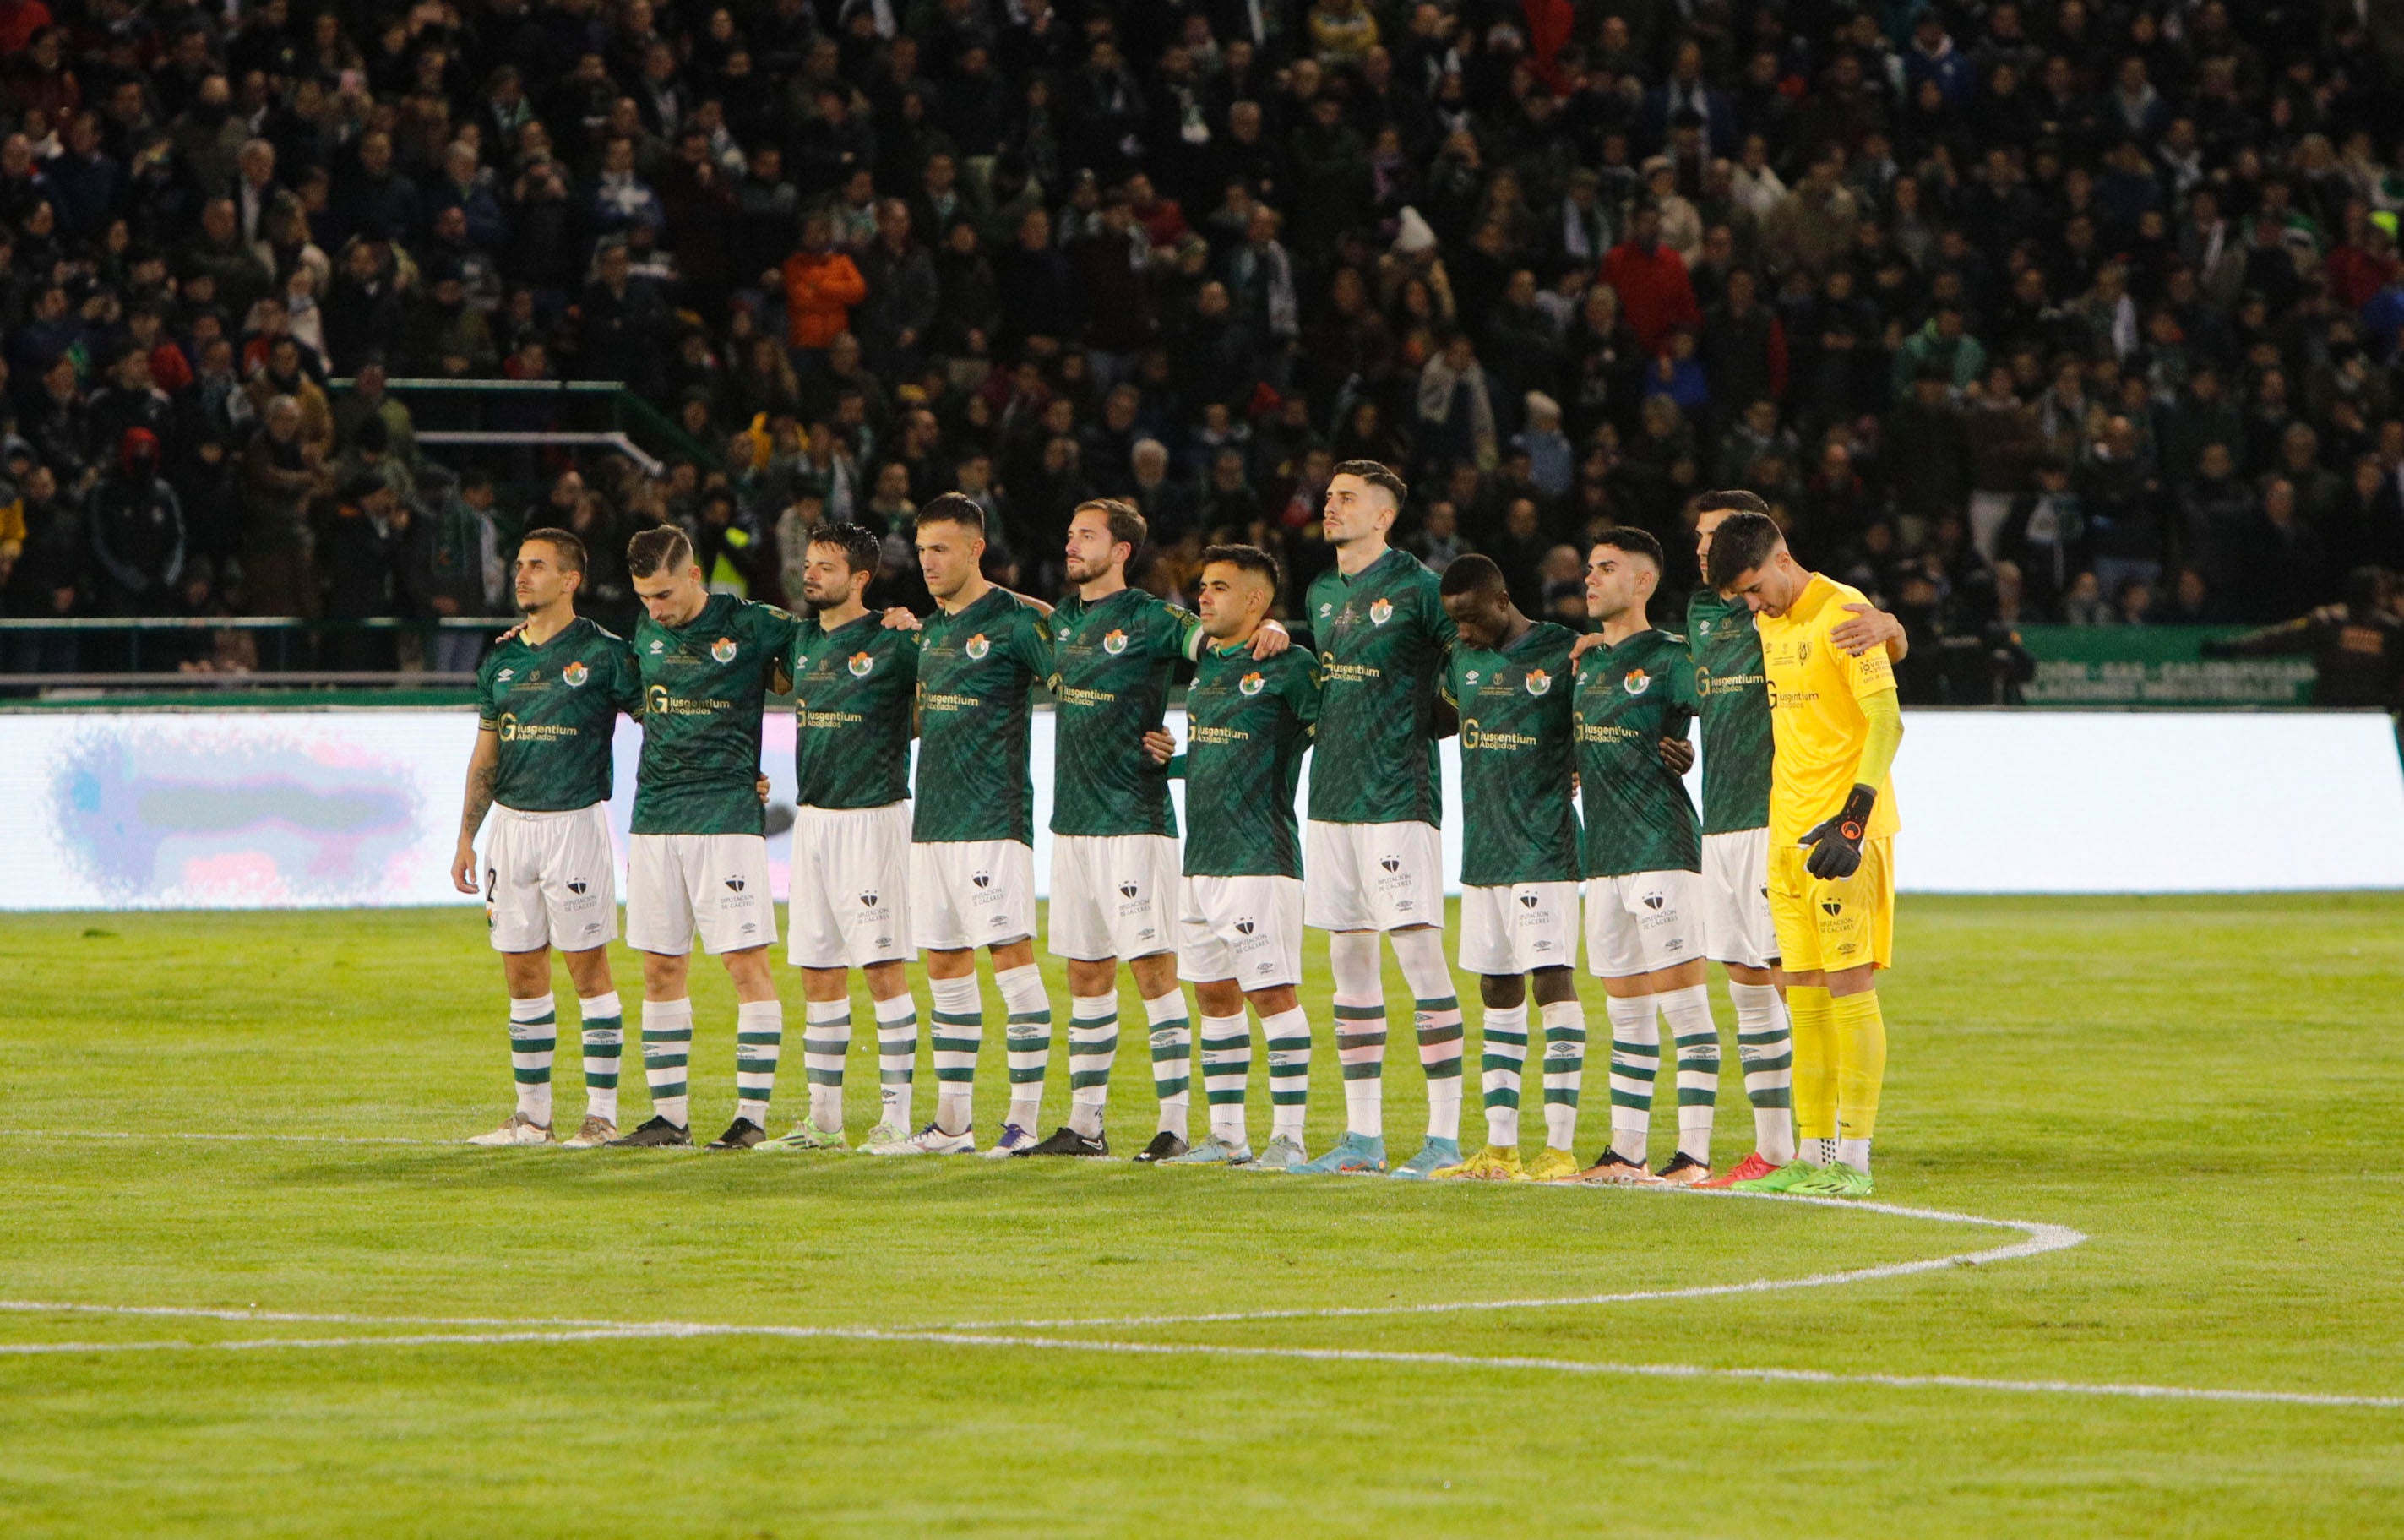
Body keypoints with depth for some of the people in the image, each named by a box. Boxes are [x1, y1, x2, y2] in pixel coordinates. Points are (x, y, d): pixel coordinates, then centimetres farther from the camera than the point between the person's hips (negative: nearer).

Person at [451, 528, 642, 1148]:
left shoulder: (603, 654, -6)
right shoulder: (502, 659, 11)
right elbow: (485, 755, 16)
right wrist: (466, 838, 13)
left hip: (574, 820, -6)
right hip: (511, 822, 6)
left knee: (588, 970, -3)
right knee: (521, 975, 7)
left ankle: (601, 1113, 1)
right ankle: (532, 1114, 14)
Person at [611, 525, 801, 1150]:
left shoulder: (751, 625, -5)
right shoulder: (645, 634, 11)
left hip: (726, 816, -5)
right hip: (655, 817, 5)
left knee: (746, 963, -7)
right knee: (660, 969, 5)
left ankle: (753, 1114, -5)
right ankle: (668, 1115, 10)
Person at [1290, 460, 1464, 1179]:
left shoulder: (1416, 586, -7)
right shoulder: (1320, 594, 15)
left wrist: (1427, 720, -5)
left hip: (1398, 797, -8)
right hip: (1332, 796, 8)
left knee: (1420, 955, -8)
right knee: (1349, 960, 8)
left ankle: (1445, 1134, -7)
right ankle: (1362, 1135, 13)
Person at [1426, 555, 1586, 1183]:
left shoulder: (1562, 654, -7)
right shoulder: (1463, 661, 13)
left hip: (1544, 849, -7)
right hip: (1482, 850, 7)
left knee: (1553, 983, -10)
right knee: (1497, 992, 9)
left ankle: (1561, 1144, -12)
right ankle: (1499, 1147, 13)